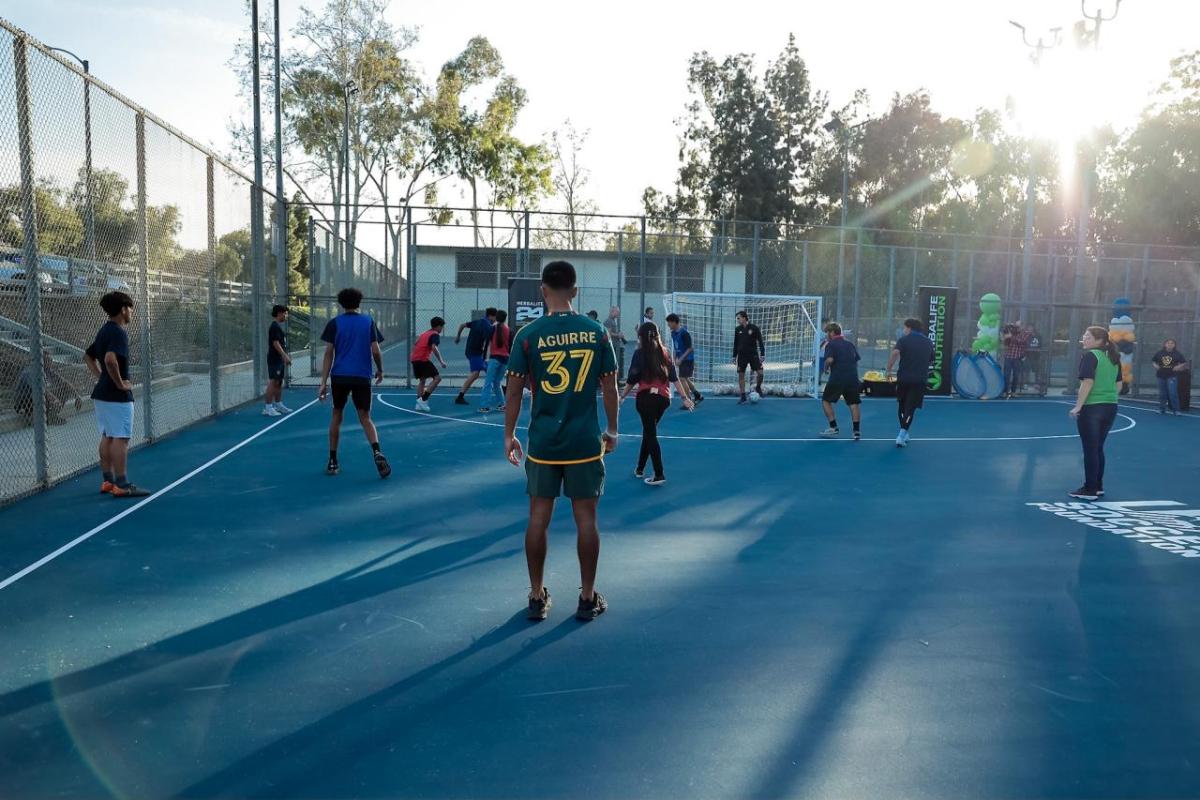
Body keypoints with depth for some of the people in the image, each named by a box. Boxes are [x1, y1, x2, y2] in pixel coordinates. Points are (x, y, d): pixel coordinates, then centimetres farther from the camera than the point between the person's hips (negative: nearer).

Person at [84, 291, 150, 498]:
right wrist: (120, 383, -21)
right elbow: (110, 359, -31)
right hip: (117, 396, -10)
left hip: (102, 393, 10)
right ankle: (122, 485, -5)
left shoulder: (104, 330, 13)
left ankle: (108, 481, 19)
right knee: (121, 439, -7)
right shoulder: (118, 332, -16)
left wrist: (100, 377, 18)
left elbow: (88, 356, 24)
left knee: (107, 437, 13)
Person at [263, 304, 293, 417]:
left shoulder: (279, 326, 16)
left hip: (279, 359, 10)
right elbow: (275, 343, -20)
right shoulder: (275, 326, -13)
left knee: (279, 382, 14)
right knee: (273, 382, -10)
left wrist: (286, 356, 20)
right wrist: (285, 356, -23)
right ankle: (267, 407, -9)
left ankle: (278, 405, 21)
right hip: (274, 359, -10)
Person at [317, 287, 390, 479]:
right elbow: (375, 351, -1)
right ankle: (377, 453, -21)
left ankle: (333, 461, 18)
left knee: (337, 415, 16)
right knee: (365, 418, 4)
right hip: (362, 377, 0)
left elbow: (329, 353, -3)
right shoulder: (369, 322, 4)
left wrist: (323, 382, -3)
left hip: (340, 377, 0)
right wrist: (380, 370, 16)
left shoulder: (334, 323, 2)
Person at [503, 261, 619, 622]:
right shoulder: (596, 332, -2)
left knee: (538, 518, 10)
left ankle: (537, 597, 19)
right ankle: (588, 598, 17)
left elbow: (514, 390, -3)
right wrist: (612, 430, 13)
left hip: (542, 443, 0)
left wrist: (509, 435, 8)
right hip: (585, 443, 1)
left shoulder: (528, 334, -5)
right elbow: (610, 387, 2)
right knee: (586, 518, 8)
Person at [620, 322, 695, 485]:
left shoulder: (640, 353, -6)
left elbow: (632, 380, -6)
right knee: (649, 432, 19)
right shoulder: (664, 352, 7)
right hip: (664, 398, 5)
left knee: (650, 434, 1)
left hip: (646, 397, -5)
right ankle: (640, 469, 31)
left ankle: (659, 475, -3)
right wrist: (684, 397, 5)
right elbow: (675, 377, 4)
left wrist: (622, 396, 6)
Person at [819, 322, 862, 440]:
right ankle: (857, 430, 1)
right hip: (853, 378, 5)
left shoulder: (831, 344, -3)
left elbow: (830, 359, -19)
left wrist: (826, 367, 0)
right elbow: (857, 360, 17)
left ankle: (834, 427, 6)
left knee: (826, 401, 10)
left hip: (837, 378, -5)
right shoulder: (850, 343, 15)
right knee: (854, 403, 7)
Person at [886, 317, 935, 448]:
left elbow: (895, 353, -19)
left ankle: (903, 434, 25)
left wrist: (889, 370, -15)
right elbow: (931, 360, 20)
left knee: (902, 406, 16)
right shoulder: (928, 342, 10)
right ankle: (902, 435, -12)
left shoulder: (903, 340, -2)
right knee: (910, 408, 0)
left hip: (903, 378, -1)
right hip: (920, 380, 1)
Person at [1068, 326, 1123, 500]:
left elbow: (1088, 382, -19)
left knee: (1090, 450, 0)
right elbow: (1118, 383, 14)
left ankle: (1090, 490, 4)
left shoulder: (1090, 356, -12)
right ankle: (1098, 486, 23)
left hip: (1091, 407, -7)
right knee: (1098, 448, 17)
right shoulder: (1113, 357, 11)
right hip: (1110, 407, 7)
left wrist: (1078, 406, -18)